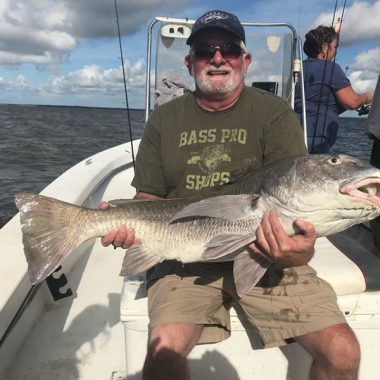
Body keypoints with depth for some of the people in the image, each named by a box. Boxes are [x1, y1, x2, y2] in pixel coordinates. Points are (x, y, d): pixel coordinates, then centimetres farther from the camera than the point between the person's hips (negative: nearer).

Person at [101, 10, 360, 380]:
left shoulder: (275, 113, 0)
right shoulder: (164, 119, 7)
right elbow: (149, 198, 8)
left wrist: (300, 250, -29)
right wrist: (130, 224, -14)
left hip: (266, 256, 0)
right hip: (186, 260, 1)